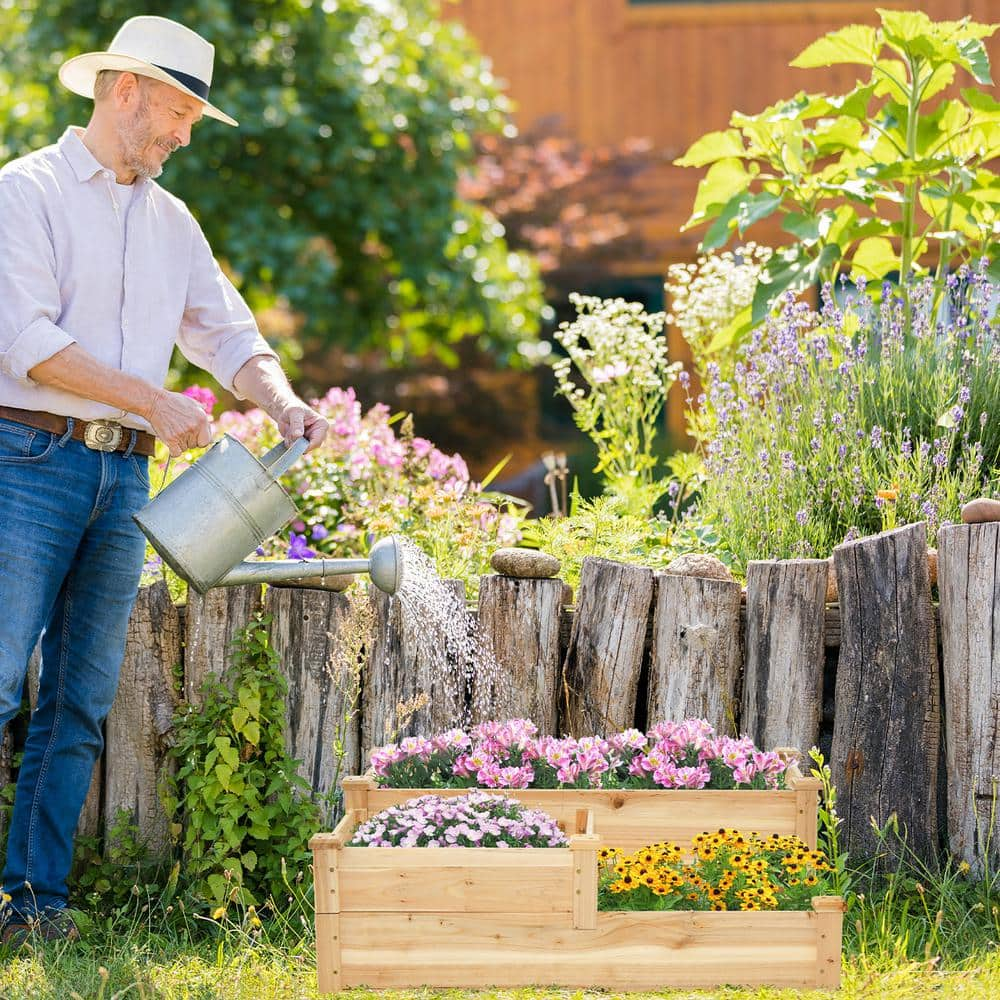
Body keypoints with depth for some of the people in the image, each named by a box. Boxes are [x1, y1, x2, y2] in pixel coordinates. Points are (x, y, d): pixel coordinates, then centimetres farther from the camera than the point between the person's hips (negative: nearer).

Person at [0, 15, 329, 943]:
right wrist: (155, 399, -16)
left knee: (81, 699, 4)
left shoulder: (171, 221, 18)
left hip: (125, 475, 7)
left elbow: (227, 331, 20)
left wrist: (281, 400, -2)